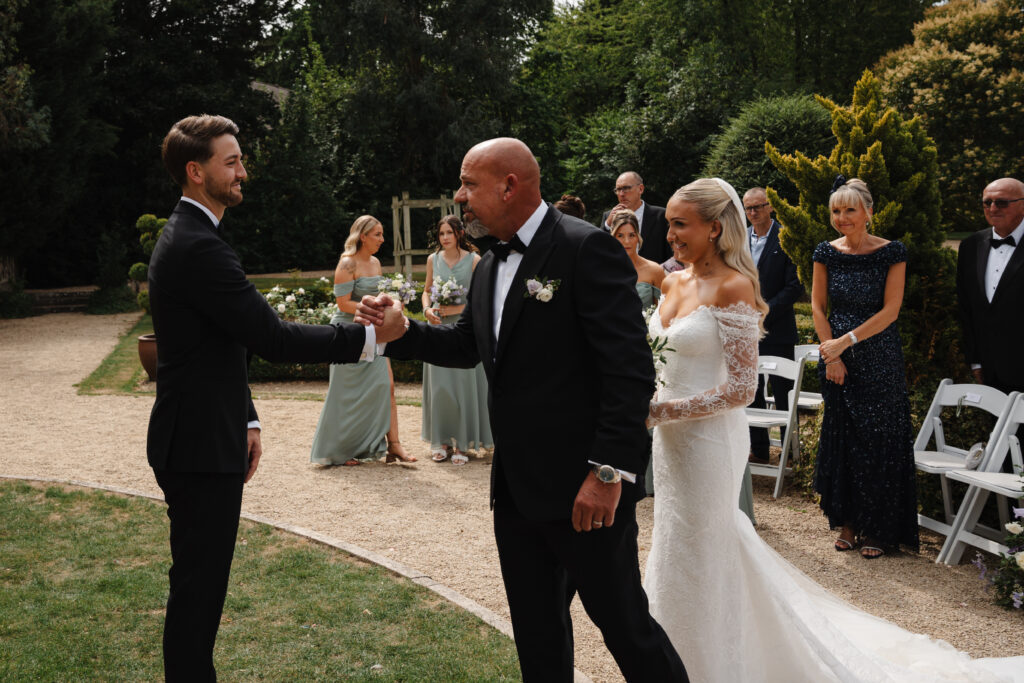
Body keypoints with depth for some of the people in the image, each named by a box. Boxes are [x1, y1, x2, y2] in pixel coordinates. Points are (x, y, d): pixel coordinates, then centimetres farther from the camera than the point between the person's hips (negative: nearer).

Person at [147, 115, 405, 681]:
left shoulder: (186, 237, 14)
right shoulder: (198, 246, -21)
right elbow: (274, 338, -24)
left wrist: (245, 420, 14)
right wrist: (369, 337, -19)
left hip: (203, 436, 11)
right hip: (200, 447, -11)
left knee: (201, 580, 19)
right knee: (197, 585, 0)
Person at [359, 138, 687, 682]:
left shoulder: (586, 248, -14)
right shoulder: (488, 268, 12)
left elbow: (631, 369, -19)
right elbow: (465, 346, 24)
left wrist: (608, 471, -23)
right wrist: (401, 330, 7)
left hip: (585, 487, -8)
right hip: (516, 488, 8)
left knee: (623, 621, 4)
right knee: (536, 630, 18)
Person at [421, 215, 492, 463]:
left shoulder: (473, 260, -2)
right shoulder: (433, 259, 10)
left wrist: (456, 308, -15)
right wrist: (427, 309, -2)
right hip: (438, 329, 3)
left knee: (463, 384, -2)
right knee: (439, 385, 3)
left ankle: (462, 443, 5)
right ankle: (442, 441, 12)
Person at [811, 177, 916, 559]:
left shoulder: (891, 253, -7)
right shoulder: (827, 253, 2)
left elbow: (890, 310, -11)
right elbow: (818, 306, 4)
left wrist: (846, 341, -16)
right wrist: (832, 355, -6)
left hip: (879, 361, -2)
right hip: (837, 359, 3)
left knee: (878, 442, 0)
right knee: (841, 440, 7)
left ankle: (876, 529, 13)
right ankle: (847, 523, 20)